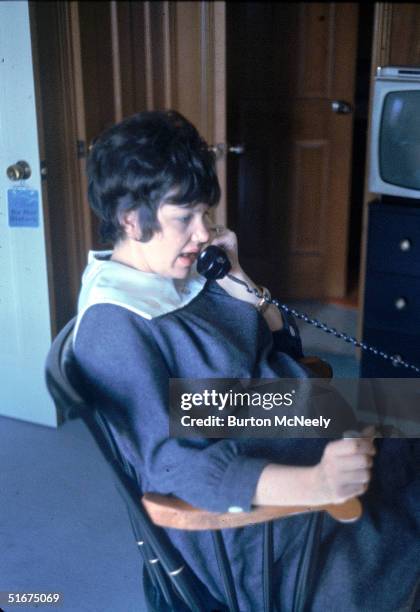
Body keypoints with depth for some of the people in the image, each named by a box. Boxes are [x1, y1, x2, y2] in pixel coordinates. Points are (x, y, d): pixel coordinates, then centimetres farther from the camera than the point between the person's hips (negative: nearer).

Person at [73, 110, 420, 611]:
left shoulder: (187, 273, 5)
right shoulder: (114, 322, -19)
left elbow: (281, 343, 14)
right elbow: (169, 464, -25)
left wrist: (234, 278, -4)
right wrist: (313, 484, -37)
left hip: (309, 439, 8)